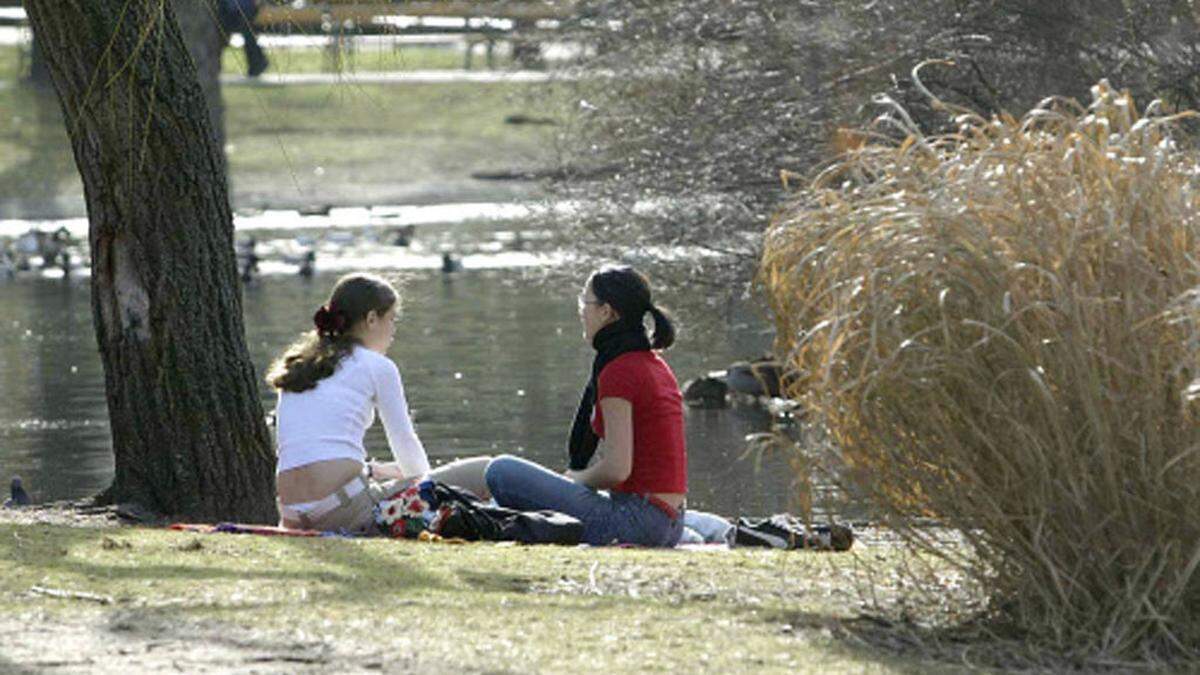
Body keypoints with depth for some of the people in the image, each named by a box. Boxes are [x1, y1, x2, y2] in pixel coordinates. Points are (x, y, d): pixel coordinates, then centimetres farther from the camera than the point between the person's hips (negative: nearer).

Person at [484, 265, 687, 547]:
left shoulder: (618, 371, -15)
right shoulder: (656, 366, 14)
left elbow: (616, 469, -21)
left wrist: (576, 478, -2)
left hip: (637, 519, -10)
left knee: (501, 471, -12)